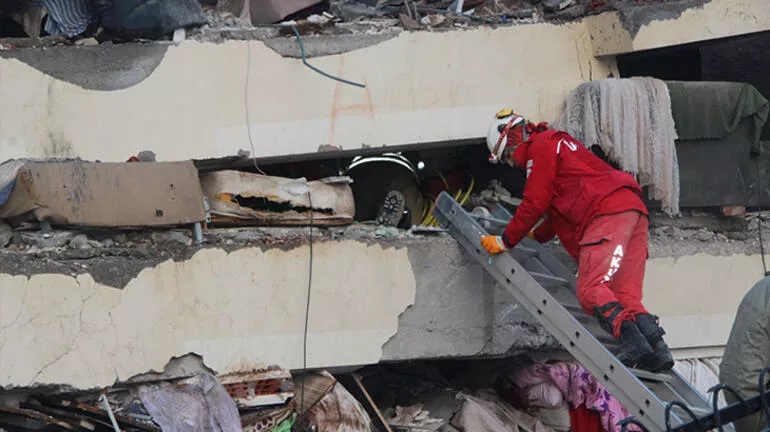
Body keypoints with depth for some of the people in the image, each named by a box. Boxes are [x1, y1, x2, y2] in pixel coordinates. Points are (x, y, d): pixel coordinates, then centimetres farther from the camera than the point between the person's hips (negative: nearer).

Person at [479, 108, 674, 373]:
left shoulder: (541, 146, 6)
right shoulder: (558, 143, 37)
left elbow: (535, 202, 0)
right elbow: (561, 205, 47)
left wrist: (506, 241, 9)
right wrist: (538, 235, 60)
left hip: (607, 215, -10)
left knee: (591, 291, -21)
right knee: (625, 296, 0)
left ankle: (632, 342, -41)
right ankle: (657, 348, -20)